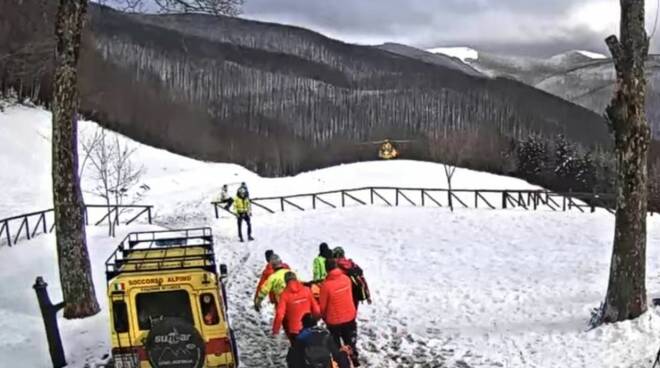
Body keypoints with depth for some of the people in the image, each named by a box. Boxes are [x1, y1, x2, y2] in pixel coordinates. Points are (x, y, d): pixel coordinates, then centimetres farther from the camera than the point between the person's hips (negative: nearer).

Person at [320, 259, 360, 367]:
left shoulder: (326, 285, -24)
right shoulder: (346, 279, -11)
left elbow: (323, 305, -12)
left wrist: (324, 316, 7)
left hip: (334, 320, -4)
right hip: (350, 316, 4)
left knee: (336, 344, 15)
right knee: (350, 340, 22)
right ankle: (354, 359, 33)